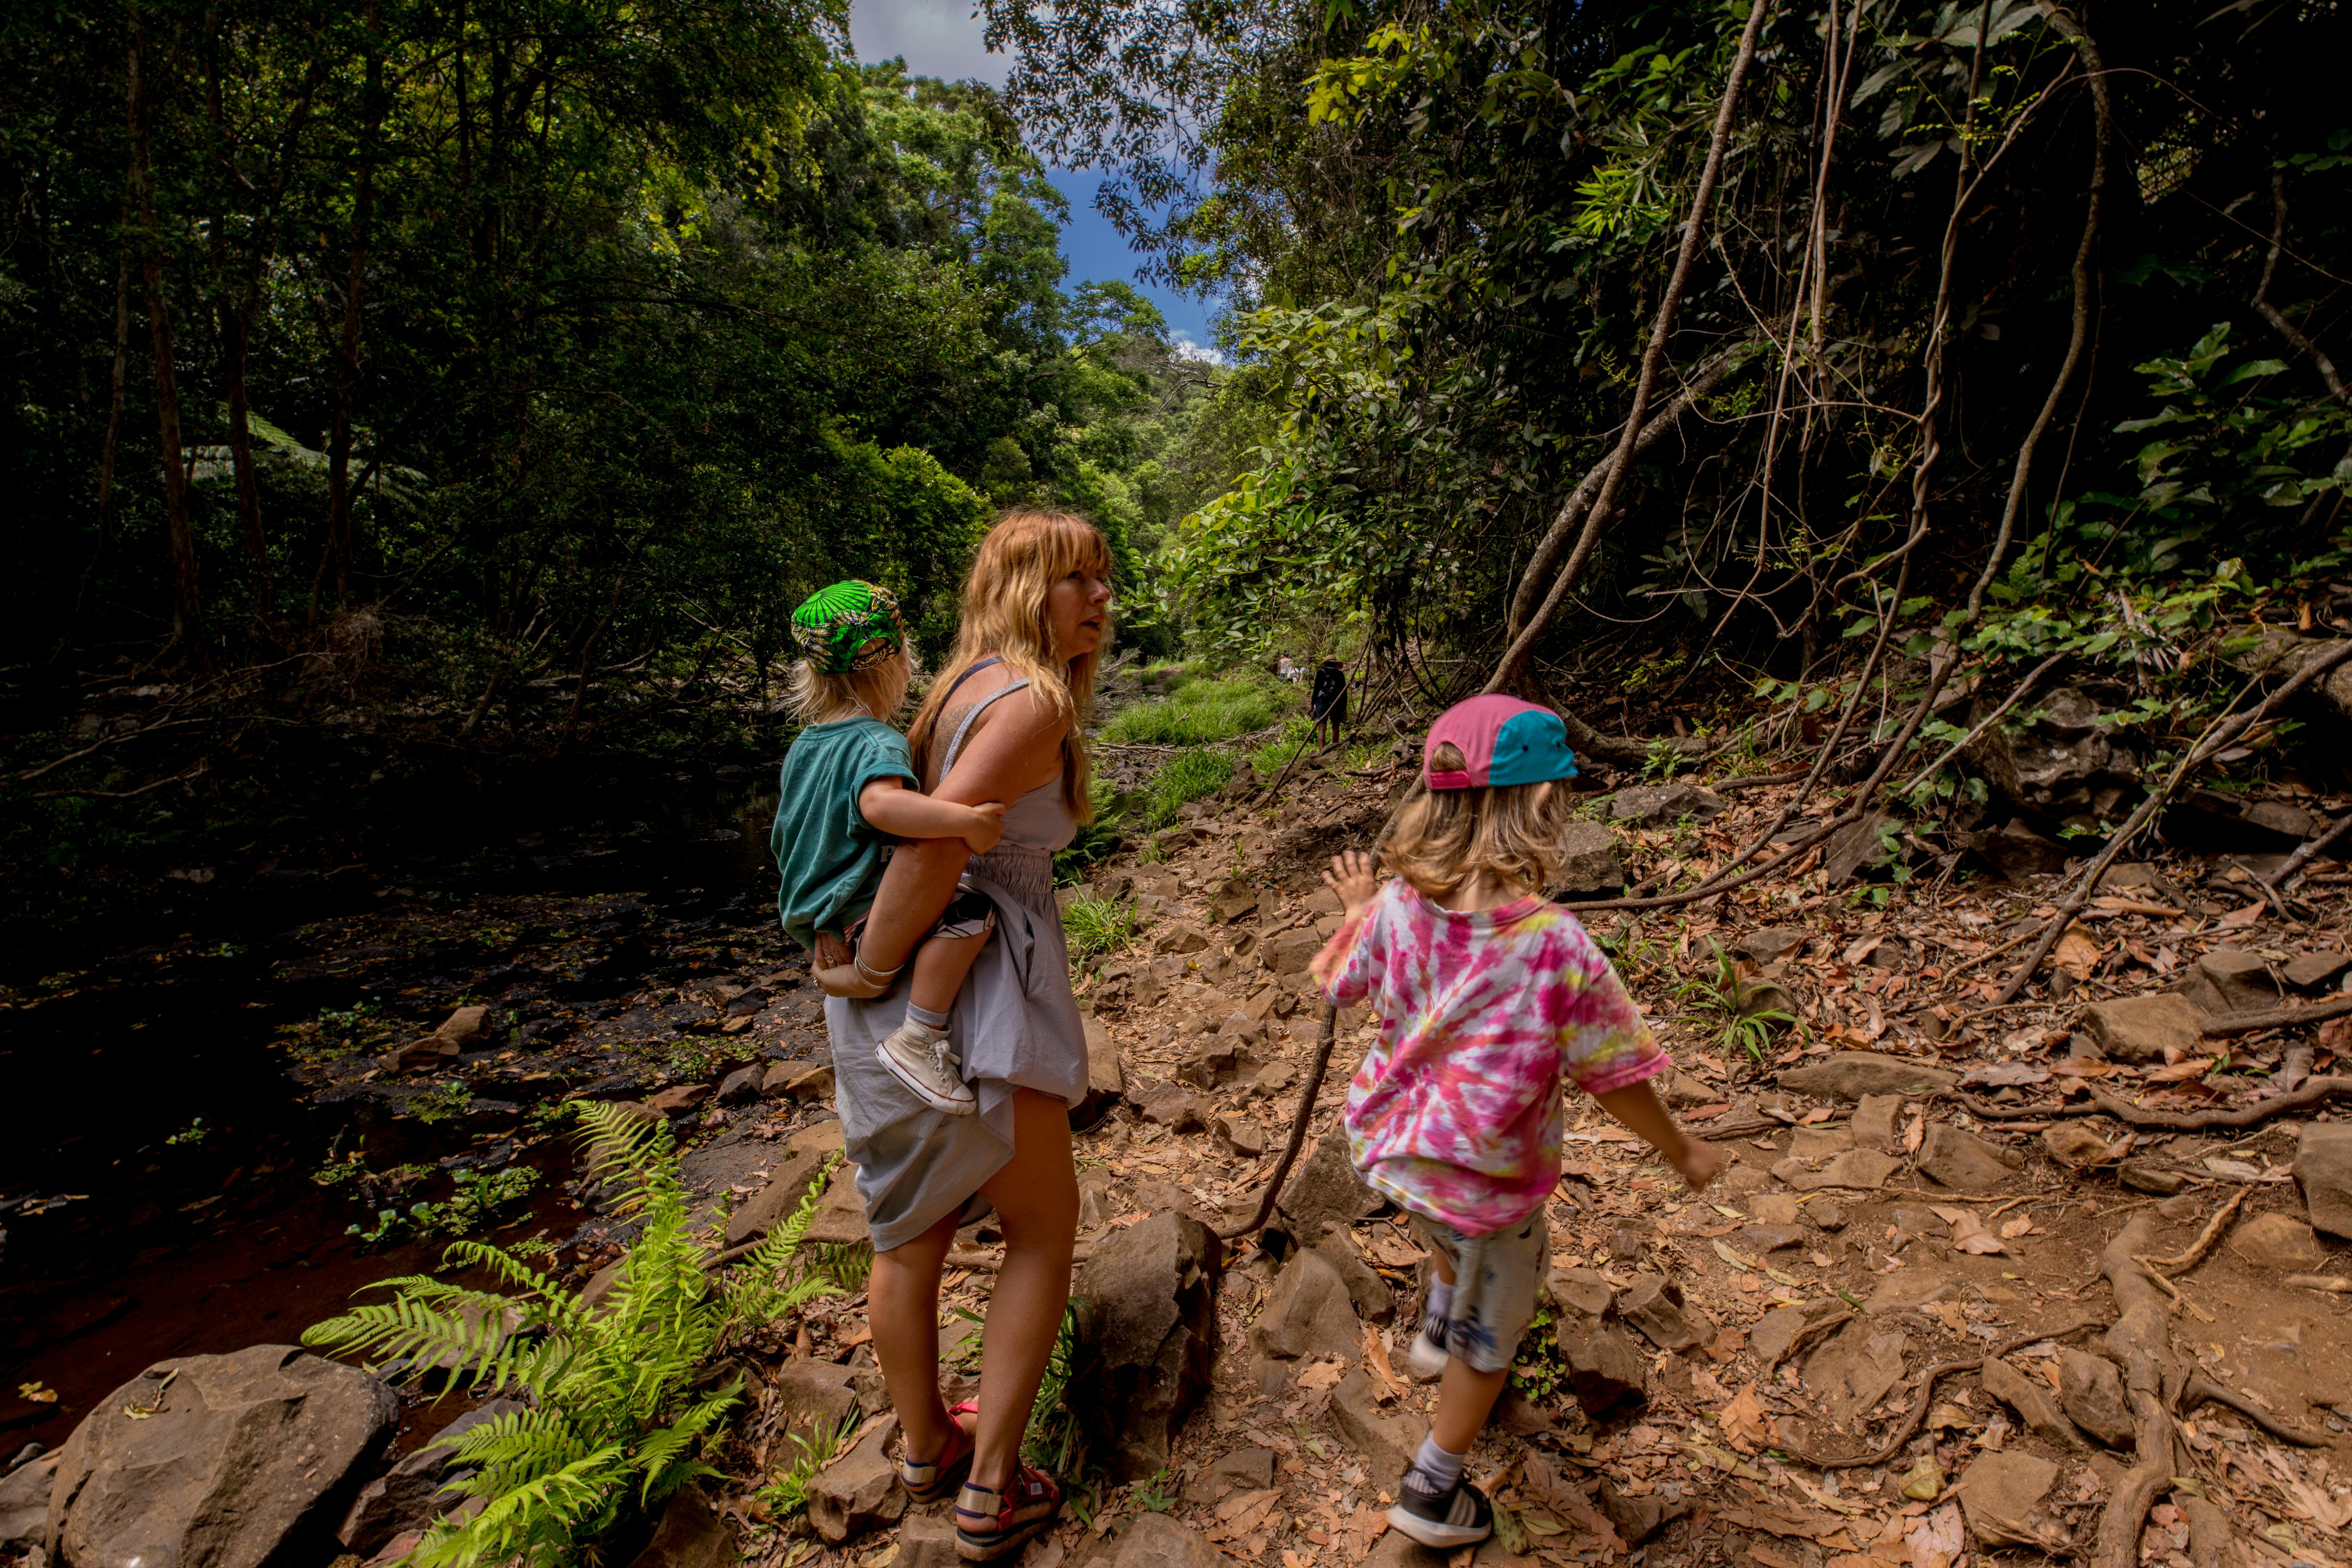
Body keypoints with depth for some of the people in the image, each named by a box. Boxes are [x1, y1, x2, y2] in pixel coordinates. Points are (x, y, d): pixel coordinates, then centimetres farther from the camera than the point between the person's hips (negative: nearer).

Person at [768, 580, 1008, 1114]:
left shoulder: (805, 744, 11)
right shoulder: (879, 743, -19)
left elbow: (787, 836, 23)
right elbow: (880, 802, -43)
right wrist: (966, 820, -44)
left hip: (816, 920, 10)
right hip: (858, 921, -10)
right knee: (971, 912, -28)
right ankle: (917, 1039, -24)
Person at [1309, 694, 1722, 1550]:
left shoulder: (1396, 905, -16)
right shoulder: (1556, 943, -29)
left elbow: (1344, 987, 3)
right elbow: (1613, 1080, -16)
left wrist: (1355, 911, 21)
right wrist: (1684, 1153, 4)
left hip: (1387, 1145, 5)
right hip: (1483, 1181, -4)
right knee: (1490, 1331, 24)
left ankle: (1438, 1329, 53)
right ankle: (1432, 1491, 42)